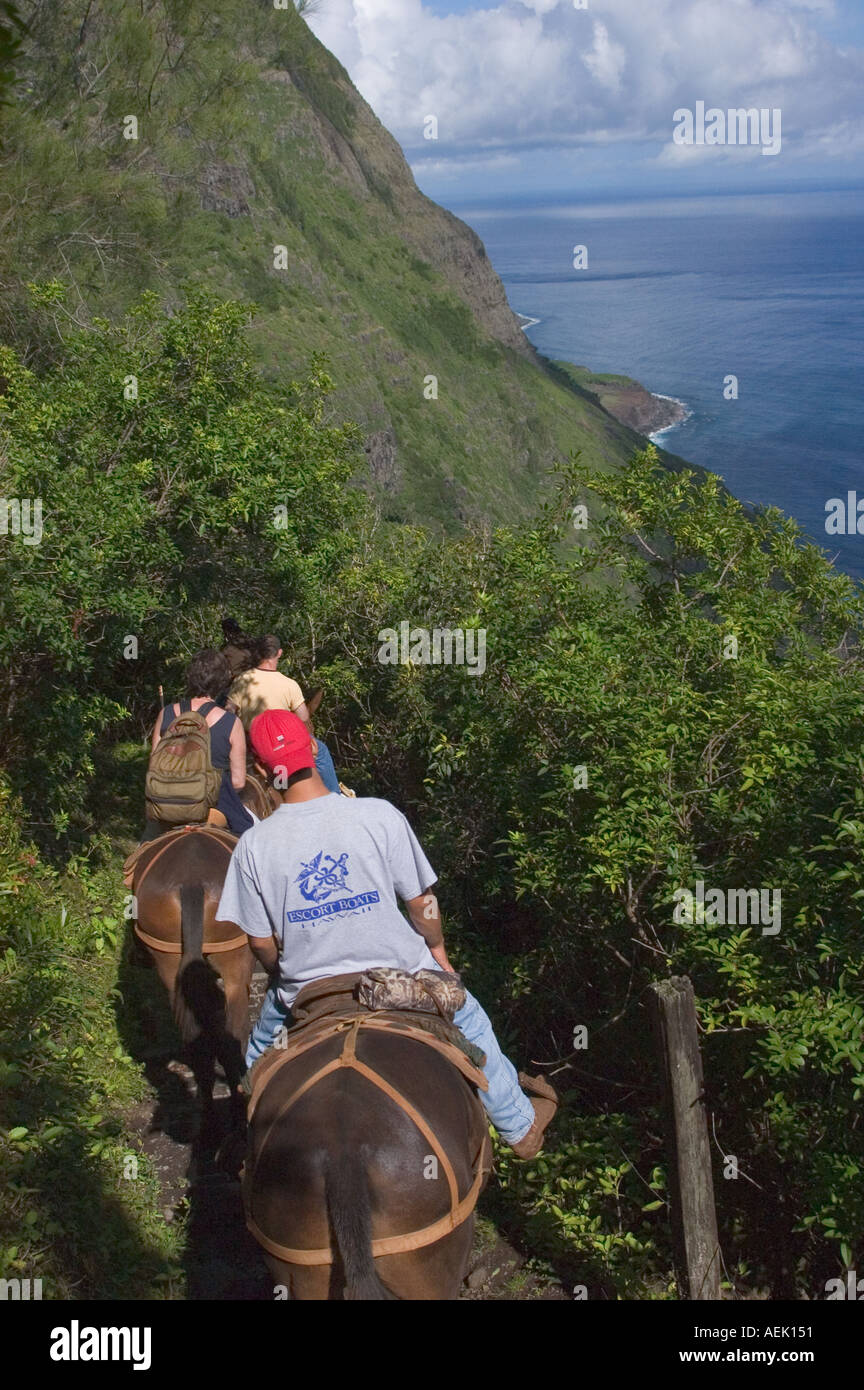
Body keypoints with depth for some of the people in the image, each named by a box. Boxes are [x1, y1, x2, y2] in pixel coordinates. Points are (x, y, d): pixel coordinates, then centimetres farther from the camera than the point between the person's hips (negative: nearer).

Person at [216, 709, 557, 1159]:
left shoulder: (253, 845, -14)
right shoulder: (379, 815, -18)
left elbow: (261, 942, -6)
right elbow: (421, 900, -8)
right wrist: (437, 947, 12)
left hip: (306, 989, 0)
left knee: (261, 1053, 32)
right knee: (469, 1022, 27)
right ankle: (520, 1125, 43)